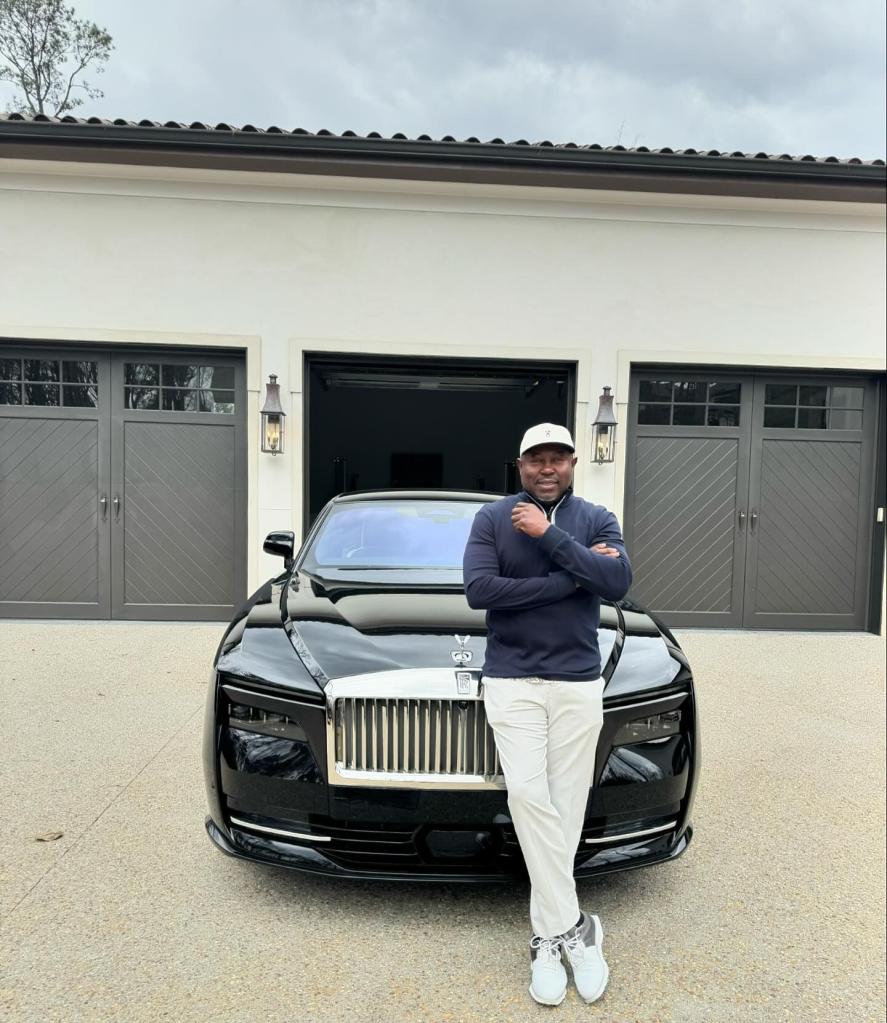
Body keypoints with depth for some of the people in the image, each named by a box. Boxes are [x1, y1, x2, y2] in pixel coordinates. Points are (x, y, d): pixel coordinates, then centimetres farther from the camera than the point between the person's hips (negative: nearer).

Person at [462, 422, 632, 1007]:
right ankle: (574, 928, 3)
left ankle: (548, 938, 19)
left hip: (579, 683, 1)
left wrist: (549, 536, -19)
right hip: (511, 682, -1)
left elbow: (619, 584, -12)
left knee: (566, 807, 4)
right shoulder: (492, 519, 1)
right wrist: (570, 579, -14)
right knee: (530, 798, -12)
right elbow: (479, 590, -14)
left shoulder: (598, 521, 5)